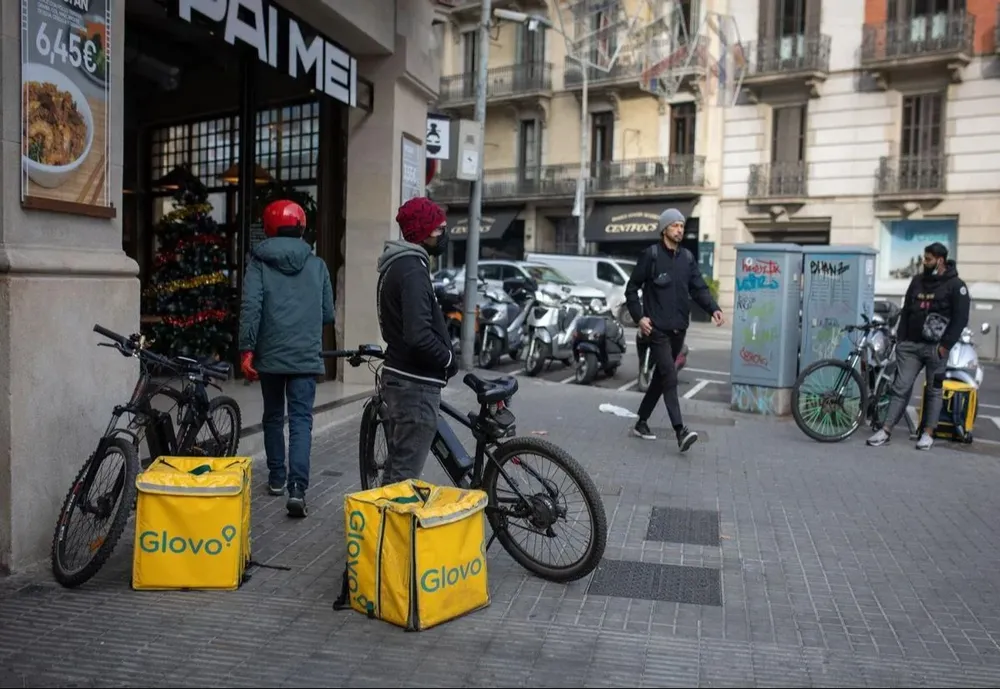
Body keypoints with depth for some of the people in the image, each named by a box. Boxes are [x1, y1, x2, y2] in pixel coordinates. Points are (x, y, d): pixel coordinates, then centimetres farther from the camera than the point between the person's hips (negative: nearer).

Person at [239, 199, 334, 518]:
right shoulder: (317, 264, 5)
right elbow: (328, 314, 9)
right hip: (306, 356, 0)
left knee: (273, 416, 18)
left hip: (270, 355, 0)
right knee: (301, 421, -1)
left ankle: (276, 478, 27)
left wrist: (247, 349, -7)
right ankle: (297, 487, -15)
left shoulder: (259, 262, 0)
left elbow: (250, 307, -11)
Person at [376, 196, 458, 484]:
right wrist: (449, 359, -12)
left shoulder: (397, 264, 13)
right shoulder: (412, 270, -19)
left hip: (399, 376, 10)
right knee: (405, 473, -3)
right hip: (416, 383, -10)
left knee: (397, 466, 19)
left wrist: (442, 357, 14)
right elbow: (419, 335, -29)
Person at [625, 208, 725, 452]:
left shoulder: (687, 258, 11)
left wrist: (713, 309, -13)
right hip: (657, 328, -6)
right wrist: (639, 317, -10)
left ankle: (642, 422, 27)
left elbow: (699, 288, 4)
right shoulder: (651, 255, -4)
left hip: (678, 329, 6)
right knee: (669, 376, -15)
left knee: (661, 376, 13)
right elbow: (632, 288, -1)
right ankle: (680, 431, -20)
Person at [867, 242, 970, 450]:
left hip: (935, 347, -4)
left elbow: (960, 319, -8)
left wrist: (945, 345, -13)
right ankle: (886, 431, 0)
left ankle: (928, 433, 13)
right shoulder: (918, 280, 11)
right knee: (900, 387, 0)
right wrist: (900, 338, 9)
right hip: (910, 345, 4)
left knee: (934, 391, 5)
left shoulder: (955, 285, -4)